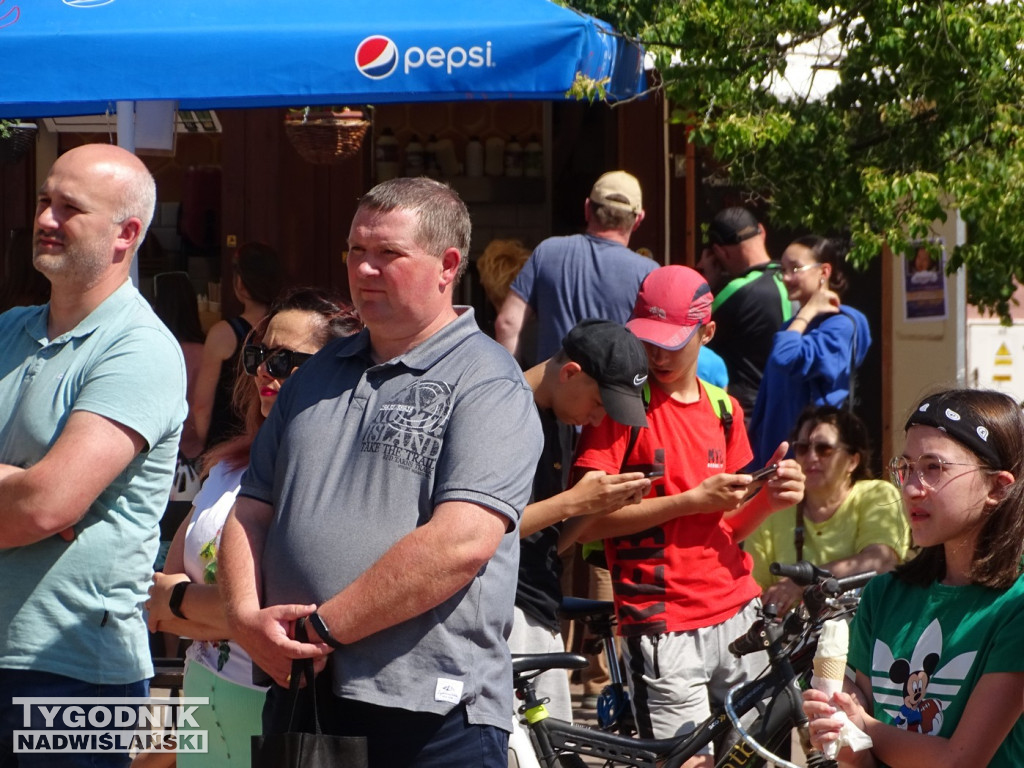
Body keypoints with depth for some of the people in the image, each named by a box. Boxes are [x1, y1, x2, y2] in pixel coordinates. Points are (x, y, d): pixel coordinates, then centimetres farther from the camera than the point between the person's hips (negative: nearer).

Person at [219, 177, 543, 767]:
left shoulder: (488, 384, -6)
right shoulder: (319, 374, 16)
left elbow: (462, 542, -19)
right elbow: (252, 511, 14)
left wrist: (325, 627, -16)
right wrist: (248, 617, -5)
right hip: (297, 692, 6)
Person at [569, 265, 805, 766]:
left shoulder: (724, 410, 13)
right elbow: (586, 521, -12)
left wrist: (768, 499, -5)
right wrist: (692, 500, -14)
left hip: (738, 614, 5)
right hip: (665, 626, -5)